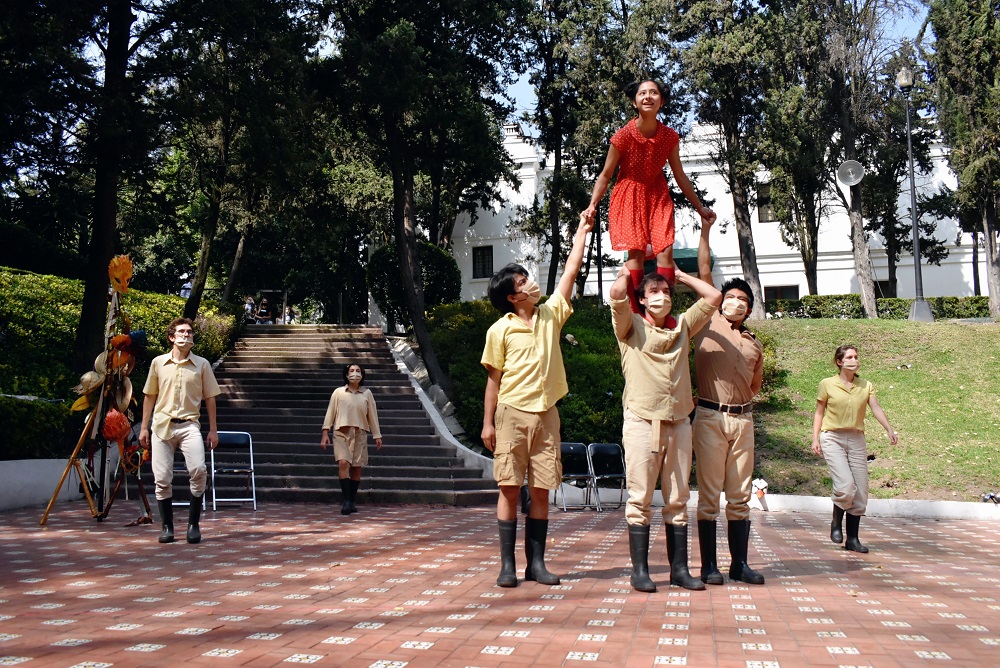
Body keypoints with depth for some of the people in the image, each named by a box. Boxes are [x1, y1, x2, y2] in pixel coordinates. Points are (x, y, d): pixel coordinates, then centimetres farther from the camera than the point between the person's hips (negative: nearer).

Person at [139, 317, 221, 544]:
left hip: (189, 425, -1)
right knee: (162, 478, -1)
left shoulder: (202, 364, 6)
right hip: (162, 424, 1)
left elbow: (209, 398, 9)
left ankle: (193, 524, -7)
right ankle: (167, 527, 12)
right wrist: (144, 427, 11)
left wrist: (213, 429, 5)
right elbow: (150, 396, 14)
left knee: (198, 470, -20)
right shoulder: (158, 363, 8)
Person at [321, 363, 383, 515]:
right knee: (343, 463, -19)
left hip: (360, 434, 2)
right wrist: (325, 433, -2)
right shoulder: (338, 392, 5)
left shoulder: (366, 393, 8)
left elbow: (372, 415, 11)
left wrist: (377, 435, 10)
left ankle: (352, 501, 14)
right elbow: (330, 413, 5)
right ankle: (346, 500, -19)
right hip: (341, 433, -2)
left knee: (356, 467, 3)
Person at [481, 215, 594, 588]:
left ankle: (536, 563, 11)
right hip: (512, 413, -3)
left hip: (546, 414, 3)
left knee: (541, 491, 5)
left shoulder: (551, 315, 8)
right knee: (509, 489, -1)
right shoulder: (500, 330, -2)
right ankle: (507, 565, 4)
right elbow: (494, 378, 0)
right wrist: (488, 422, -2)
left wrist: (581, 231, 12)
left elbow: (571, 271, 10)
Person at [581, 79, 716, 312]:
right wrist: (592, 205, -18)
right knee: (636, 251, -11)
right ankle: (635, 311, -6)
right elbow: (605, 175, -7)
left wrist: (700, 207, 10)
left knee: (665, 250, -10)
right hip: (630, 195, -3)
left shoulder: (670, 136, -7)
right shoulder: (624, 136, -17)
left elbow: (680, 175, 5)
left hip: (658, 195, 3)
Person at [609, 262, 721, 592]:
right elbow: (616, 294, -14)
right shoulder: (631, 327, 2)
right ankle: (639, 570, 3)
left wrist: (681, 276, 17)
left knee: (678, 499, 8)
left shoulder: (683, 326, 14)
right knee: (640, 499, -3)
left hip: (679, 422, 4)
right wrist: (627, 271, 5)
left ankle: (679, 569, 14)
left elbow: (713, 297, 11)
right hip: (642, 420, -4)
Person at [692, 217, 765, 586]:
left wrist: (738, 403, 12)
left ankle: (740, 563, 14)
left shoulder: (755, 344, 17)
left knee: (740, 496, 7)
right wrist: (706, 230, 1)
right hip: (710, 417, -4)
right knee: (709, 494, -2)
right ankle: (709, 565, 3)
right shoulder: (708, 324, 6)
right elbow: (704, 274, 2)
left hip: (743, 420, 4)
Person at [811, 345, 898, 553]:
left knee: (860, 491, 1)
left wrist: (890, 430, -22)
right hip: (833, 438, -3)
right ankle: (836, 523, 8)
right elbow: (819, 413, 7)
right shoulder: (827, 384, 1)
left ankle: (852, 539, 12)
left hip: (856, 440, 4)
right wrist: (815, 439, -1)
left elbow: (876, 409, -7)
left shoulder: (866, 386, 7)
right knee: (845, 485, -19)